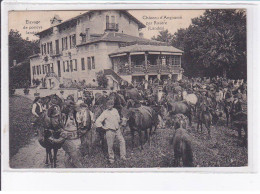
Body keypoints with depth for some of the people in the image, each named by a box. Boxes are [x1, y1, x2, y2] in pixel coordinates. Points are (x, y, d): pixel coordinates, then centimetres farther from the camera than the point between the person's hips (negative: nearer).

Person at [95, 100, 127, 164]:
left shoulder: (115, 110, 5)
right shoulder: (105, 113, -9)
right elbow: (97, 122, -10)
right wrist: (103, 127, -10)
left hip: (117, 130, 4)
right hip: (110, 131, -4)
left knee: (122, 141, 1)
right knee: (110, 145, 2)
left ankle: (122, 156, 13)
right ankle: (111, 158, 18)